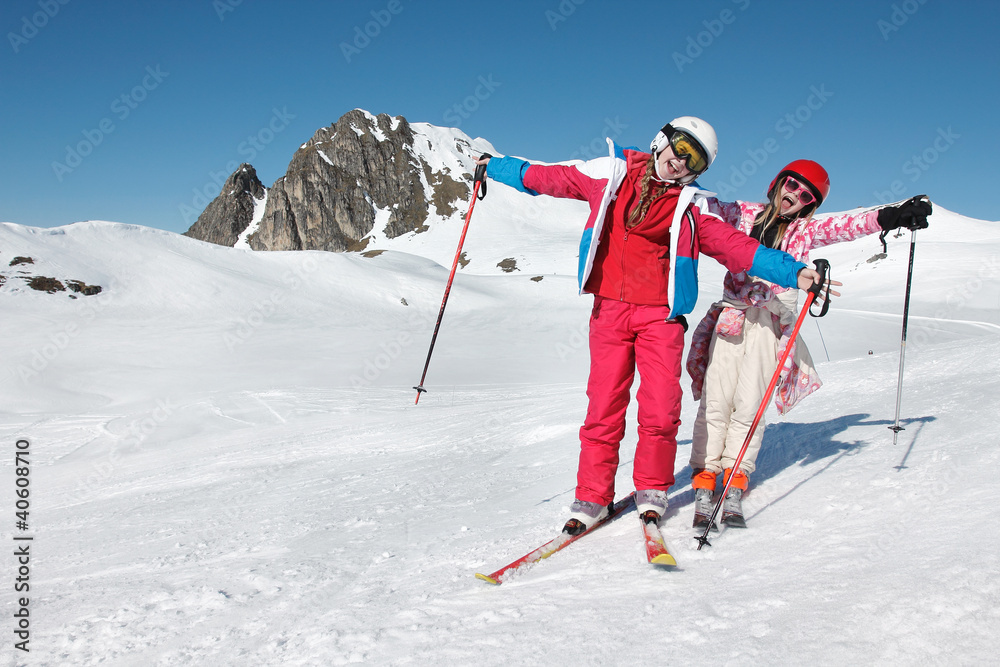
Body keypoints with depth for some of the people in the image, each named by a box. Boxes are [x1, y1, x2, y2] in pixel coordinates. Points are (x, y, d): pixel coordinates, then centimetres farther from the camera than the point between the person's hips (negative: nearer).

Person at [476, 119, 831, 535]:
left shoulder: (692, 206, 4)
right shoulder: (611, 173, 7)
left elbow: (736, 247, -1)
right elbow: (551, 178, 18)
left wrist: (792, 272, -11)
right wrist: (498, 167, 26)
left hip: (660, 314, 0)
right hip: (609, 309, 1)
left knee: (661, 409, -6)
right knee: (604, 407, 0)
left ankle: (652, 490, 18)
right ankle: (592, 496, 13)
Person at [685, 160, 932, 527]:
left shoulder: (807, 230, 12)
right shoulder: (743, 214, 12)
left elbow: (847, 225, -1)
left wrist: (891, 216, -15)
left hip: (772, 325, 0)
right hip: (731, 316, 0)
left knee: (748, 404, -7)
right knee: (716, 399, -8)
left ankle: (735, 483, -2)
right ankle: (704, 477, -6)